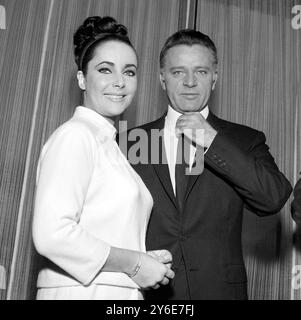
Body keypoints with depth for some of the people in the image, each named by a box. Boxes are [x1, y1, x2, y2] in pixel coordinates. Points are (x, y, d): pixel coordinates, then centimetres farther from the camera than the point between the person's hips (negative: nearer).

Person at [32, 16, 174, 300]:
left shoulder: (108, 143, 13)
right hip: (81, 292, -7)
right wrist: (133, 263, -14)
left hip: (120, 293, 7)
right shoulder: (75, 135, -11)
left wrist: (146, 259, -3)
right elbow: (51, 234, -22)